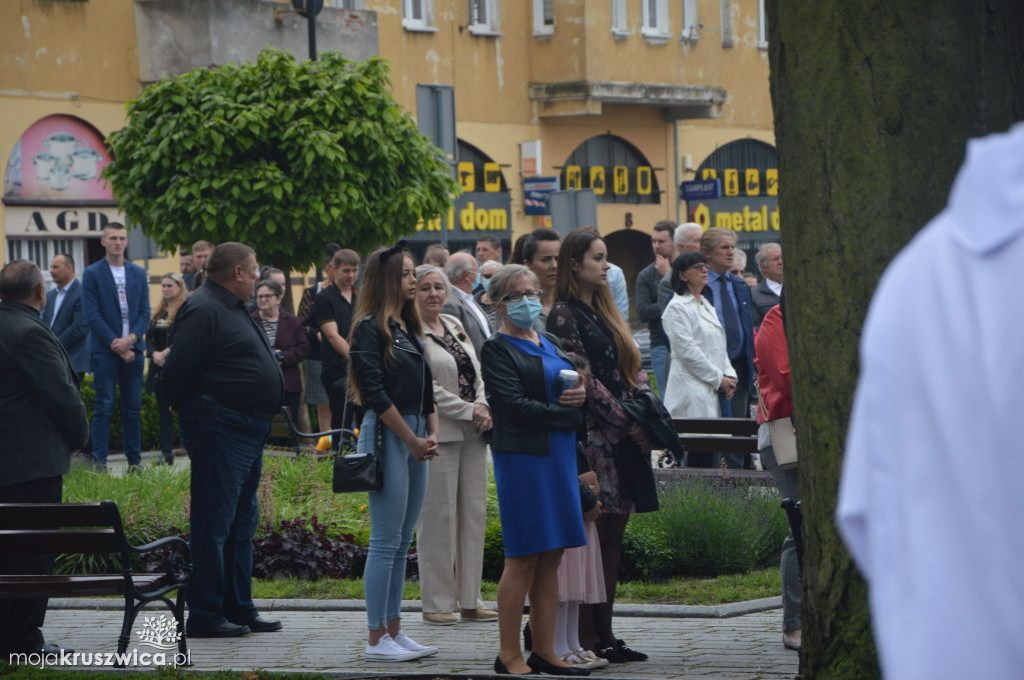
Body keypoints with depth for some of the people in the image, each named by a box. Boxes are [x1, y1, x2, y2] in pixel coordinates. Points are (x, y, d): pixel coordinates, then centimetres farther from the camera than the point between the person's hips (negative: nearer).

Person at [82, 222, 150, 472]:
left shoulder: (139, 274, 11)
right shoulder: (92, 274, -1)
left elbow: (145, 313, 8)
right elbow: (92, 315, -7)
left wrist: (131, 339, -9)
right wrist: (117, 345, -11)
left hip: (133, 349, 4)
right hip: (105, 350, -4)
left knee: (133, 407, 6)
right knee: (104, 407, -5)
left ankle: (135, 459, 10)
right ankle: (99, 460, -3)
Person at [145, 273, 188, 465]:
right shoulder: (159, 313, 15)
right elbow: (149, 337, 11)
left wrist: (166, 352, -19)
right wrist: (154, 353, -8)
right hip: (160, 369, 7)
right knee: (164, 409, 8)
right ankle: (166, 452, 13)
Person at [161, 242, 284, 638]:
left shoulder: (231, 309, 18)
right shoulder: (203, 311, -15)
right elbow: (176, 372, -19)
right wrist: (190, 411, -8)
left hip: (249, 434, 11)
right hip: (220, 432, -11)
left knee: (242, 522, 16)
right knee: (213, 524, -7)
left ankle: (239, 609, 23)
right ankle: (205, 616, -4)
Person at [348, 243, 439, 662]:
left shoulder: (409, 327, 16)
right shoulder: (371, 329, -9)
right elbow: (375, 393, -15)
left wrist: (432, 432, 3)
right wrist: (413, 441, -12)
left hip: (415, 437, 8)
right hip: (387, 435, -8)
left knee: (403, 541, 10)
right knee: (386, 541, -6)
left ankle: (393, 629, 15)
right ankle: (376, 639, -3)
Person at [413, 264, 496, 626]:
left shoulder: (455, 327, 16)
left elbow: (476, 375, 17)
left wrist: (483, 408, -2)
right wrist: (469, 411, -13)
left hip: (472, 434, 7)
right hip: (438, 433, -7)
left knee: (474, 514, 7)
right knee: (438, 516, -5)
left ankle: (470, 599, 13)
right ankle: (437, 603, 2)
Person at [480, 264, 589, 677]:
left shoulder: (549, 344, 18)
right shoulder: (498, 349, -5)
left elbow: (574, 385, 18)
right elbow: (515, 405, -14)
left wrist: (581, 394, -5)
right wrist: (565, 411, -10)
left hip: (559, 455, 7)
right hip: (522, 456, -7)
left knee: (551, 557, 8)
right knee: (523, 557, -6)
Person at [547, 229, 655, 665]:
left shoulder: (605, 313, 18)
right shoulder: (564, 313, -7)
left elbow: (633, 370, 17)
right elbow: (582, 378, -13)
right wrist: (627, 420, -12)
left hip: (624, 436, 8)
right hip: (592, 433, -8)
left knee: (613, 534, 8)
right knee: (591, 534, -8)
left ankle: (604, 633, 11)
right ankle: (586, 639, -6)